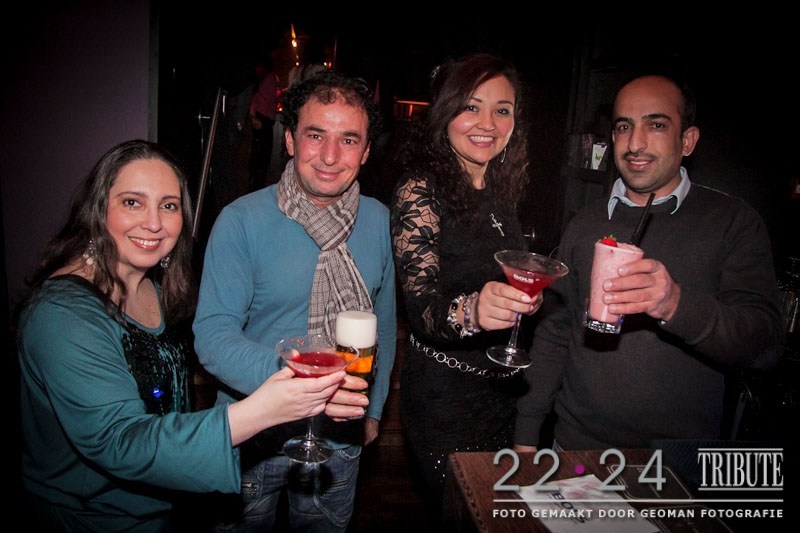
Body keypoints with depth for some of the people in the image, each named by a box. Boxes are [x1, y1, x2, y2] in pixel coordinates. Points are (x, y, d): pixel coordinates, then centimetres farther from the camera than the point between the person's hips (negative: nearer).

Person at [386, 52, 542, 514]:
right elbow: (422, 308, -26)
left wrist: (527, 297, 4)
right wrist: (471, 310, -43)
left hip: (504, 390, 7)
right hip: (447, 398, -7)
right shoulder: (421, 189, -14)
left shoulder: (500, 191, 7)